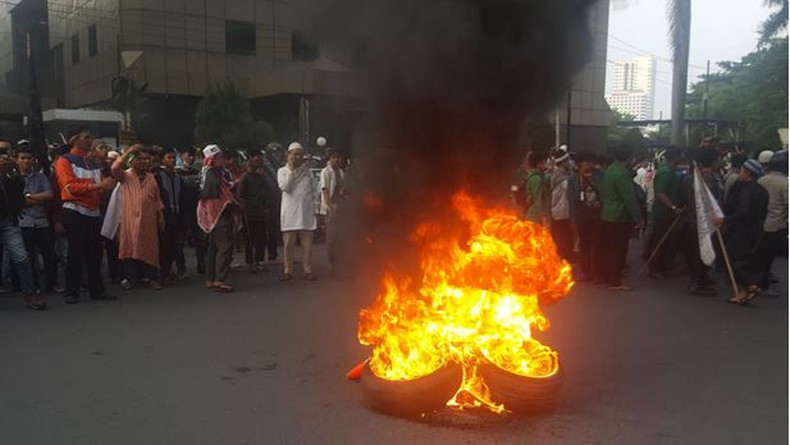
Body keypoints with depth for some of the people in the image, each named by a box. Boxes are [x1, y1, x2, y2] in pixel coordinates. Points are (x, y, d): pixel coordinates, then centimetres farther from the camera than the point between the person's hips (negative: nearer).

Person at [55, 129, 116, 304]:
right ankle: (72, 292, 3)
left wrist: (107, 185, -6)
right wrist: (97, 185, -22)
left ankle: (97, 289, 12)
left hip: (94, 213, 6)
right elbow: (70, 186, -14)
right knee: (75, 252, -3)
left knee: (95, 253, 6)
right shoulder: (65, 160, -1)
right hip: (75, 213, -6)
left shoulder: (93, 163, 18)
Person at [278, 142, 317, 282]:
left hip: (306, 212, 2)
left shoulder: (307, 170, 11)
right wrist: (291, 170, -10)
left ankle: (308, 270, 7)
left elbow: (312, 188, 15)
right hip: (290, 211, -2)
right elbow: (284, 187, -11)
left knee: (307, 243, 2)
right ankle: (288, 271, 8)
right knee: (288, 243, 1)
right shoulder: (282, 171, 5)